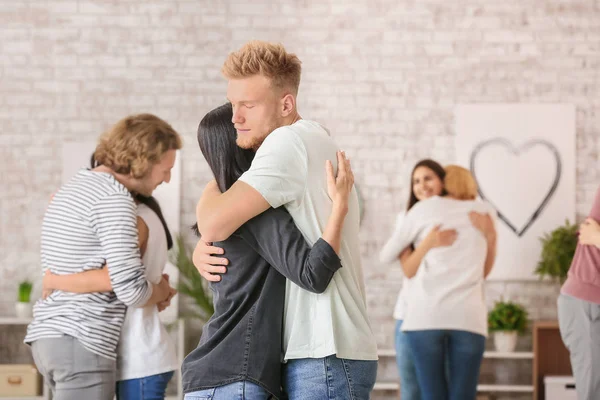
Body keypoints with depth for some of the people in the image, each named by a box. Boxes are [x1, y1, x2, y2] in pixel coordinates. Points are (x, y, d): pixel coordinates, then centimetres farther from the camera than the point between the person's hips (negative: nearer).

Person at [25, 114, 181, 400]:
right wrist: (162, 291, 3)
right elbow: (132, 290, -20)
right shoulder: (114, 199, -14)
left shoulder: (76, 185, 17)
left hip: (49, 337, 10)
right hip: (81, 344, -10)